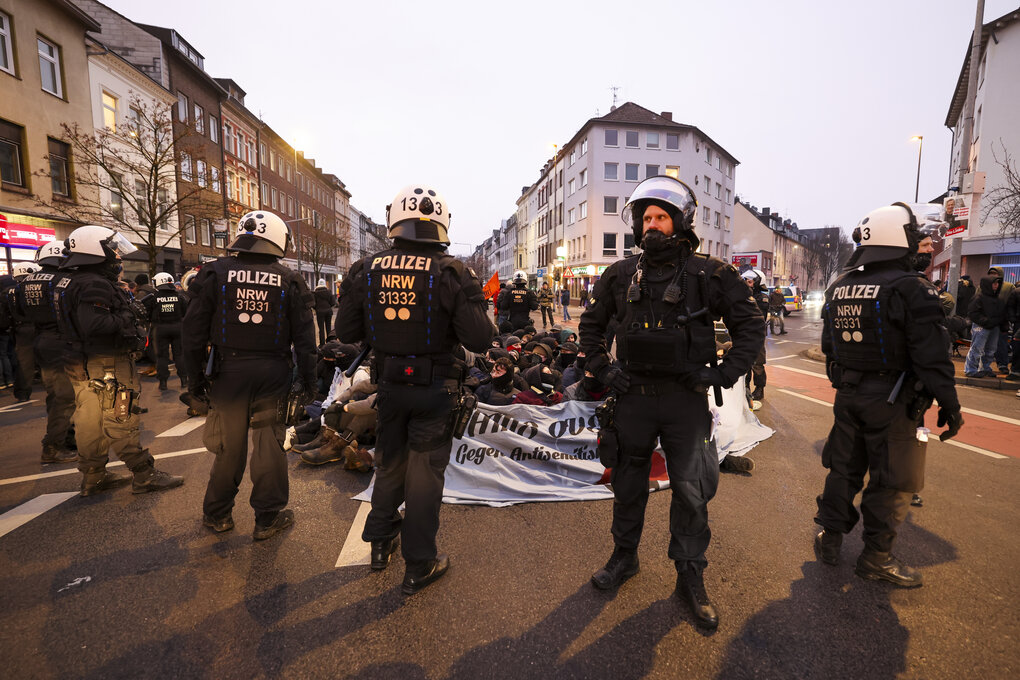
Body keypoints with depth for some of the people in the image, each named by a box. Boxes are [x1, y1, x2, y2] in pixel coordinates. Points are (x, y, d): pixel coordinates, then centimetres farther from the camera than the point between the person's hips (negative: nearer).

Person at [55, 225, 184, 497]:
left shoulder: (74, 282, 15)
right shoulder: (95, 284, -19)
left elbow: (81, 322, 19)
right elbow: (93, 324, -30)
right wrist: (126, 320, -17)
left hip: (83, 365, 11)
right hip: (106, 364, -11)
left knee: (90, 422, 15)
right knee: (121, 420, -5)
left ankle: (93, 476, 26)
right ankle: (144, 475, 3)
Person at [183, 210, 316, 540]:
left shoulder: (216, 274, -1)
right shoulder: (289, 281, -2)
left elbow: (194, 331, 0)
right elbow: (304, 338, -2)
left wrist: (195, 376, 9)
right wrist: (308, 381, 5)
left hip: (228, 372, 1)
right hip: (272, 373, -1)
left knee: (229, 445, 14)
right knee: (269, 445, 8)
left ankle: (217, 514, 31)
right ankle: (269, 518, 19)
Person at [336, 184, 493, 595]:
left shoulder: (366, 271, -5)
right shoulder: (450, 274, -16)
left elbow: (346, 334, 1)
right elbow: (479, 340, -18)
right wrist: (472, 303, 0)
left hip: (389, 385, 4)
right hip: (435, 390, -3)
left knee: (389, 461, 23)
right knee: (424, 471, 8)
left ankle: (380, 542, 42)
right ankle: (419, 567, 23)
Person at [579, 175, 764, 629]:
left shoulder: (708, 274, -4)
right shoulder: (621, 275, 3)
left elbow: (751, 326, 2)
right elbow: (591, 324, 14)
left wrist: (724, 374, -8)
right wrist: (601, 369, 4)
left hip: (686, 399, -2)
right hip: (633, 395, 3)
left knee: (691, 491, 7)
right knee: (628, 482, 16)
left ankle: (691, 575, 27)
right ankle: (624, 556, 37)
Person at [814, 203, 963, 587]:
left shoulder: (838, 288, 4)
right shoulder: (911, 288, -16)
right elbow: (932, 358, -17)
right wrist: (949, 405, -9)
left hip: (847, 396, 6)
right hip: (891, 401, -6)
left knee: (844, 468, 18)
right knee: (892, 482, 8)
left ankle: (829, 538, 28)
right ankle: (876, 558, 20)